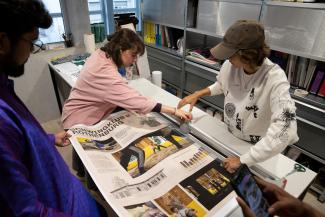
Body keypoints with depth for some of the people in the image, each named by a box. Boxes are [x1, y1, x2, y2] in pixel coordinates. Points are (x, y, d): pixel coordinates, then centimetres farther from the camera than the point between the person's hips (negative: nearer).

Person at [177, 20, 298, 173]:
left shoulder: (275, 79, -31)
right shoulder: (229, 65, -17)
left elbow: (285, 131, -40)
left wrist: (243, 160, -37)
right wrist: (197, 95, -6)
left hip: (258, 149, -4)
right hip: (229, 137, 4)